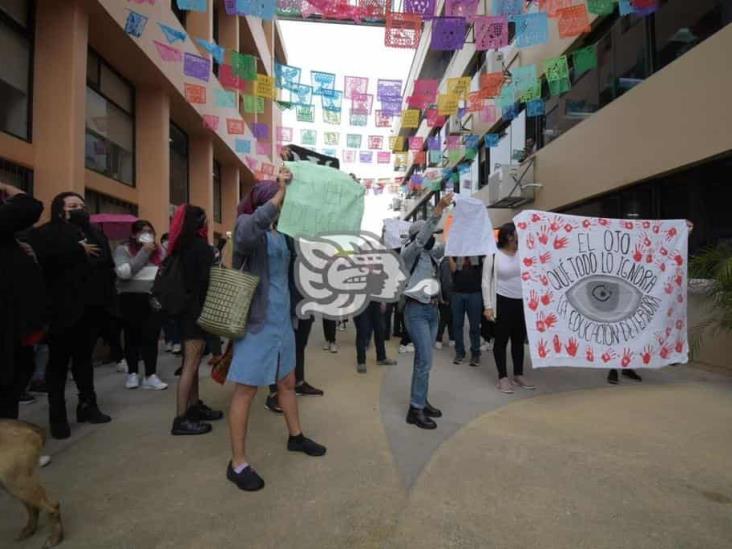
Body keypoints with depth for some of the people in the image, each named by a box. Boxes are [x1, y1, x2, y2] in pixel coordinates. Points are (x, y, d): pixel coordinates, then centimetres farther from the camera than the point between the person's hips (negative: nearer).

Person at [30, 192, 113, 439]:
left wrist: (107, 297, -2)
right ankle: (58, 416, 13)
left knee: (84, 357, 15)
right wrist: (79, 251, -15)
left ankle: (87, 405, 26)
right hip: (64, 309, -5)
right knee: (59, 361, 4)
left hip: (92, 307, 5)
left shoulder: (95, 234, 16)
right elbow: (46, 258, -23)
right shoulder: (46, 233, -2)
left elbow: (108, 265, 10)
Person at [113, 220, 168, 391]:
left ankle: (150, 375, 3)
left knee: (152, 337, -2)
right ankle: (132, 373, 23)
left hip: (154, 299, 2)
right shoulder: (123, 250, 1)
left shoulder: (159, 250, 11)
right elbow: (124, 272, -15)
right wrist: (144, 253, -11)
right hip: (131, 299, -2)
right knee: (133, 336, 9)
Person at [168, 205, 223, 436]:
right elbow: (205, 281, -16)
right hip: (196, 311, -9)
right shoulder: (201, 246, -12)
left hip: (186, 309, 9)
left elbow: (186, 279, 14)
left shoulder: (181, 246, 12)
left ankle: (194, 406, 25)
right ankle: (181, 419, -3)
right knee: (191, 364, -6)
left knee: (192, 362, 15)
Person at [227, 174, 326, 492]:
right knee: (245, 392, 2)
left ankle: (296, 437, 41)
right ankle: (237, 464, 16)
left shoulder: (280, 233, 11)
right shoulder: (246, 225, -13)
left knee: (287, 383, 21)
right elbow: (253, 227, -37)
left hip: (281, 320, 8)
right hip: (256, 322, -8)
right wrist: (280, 191, -29)